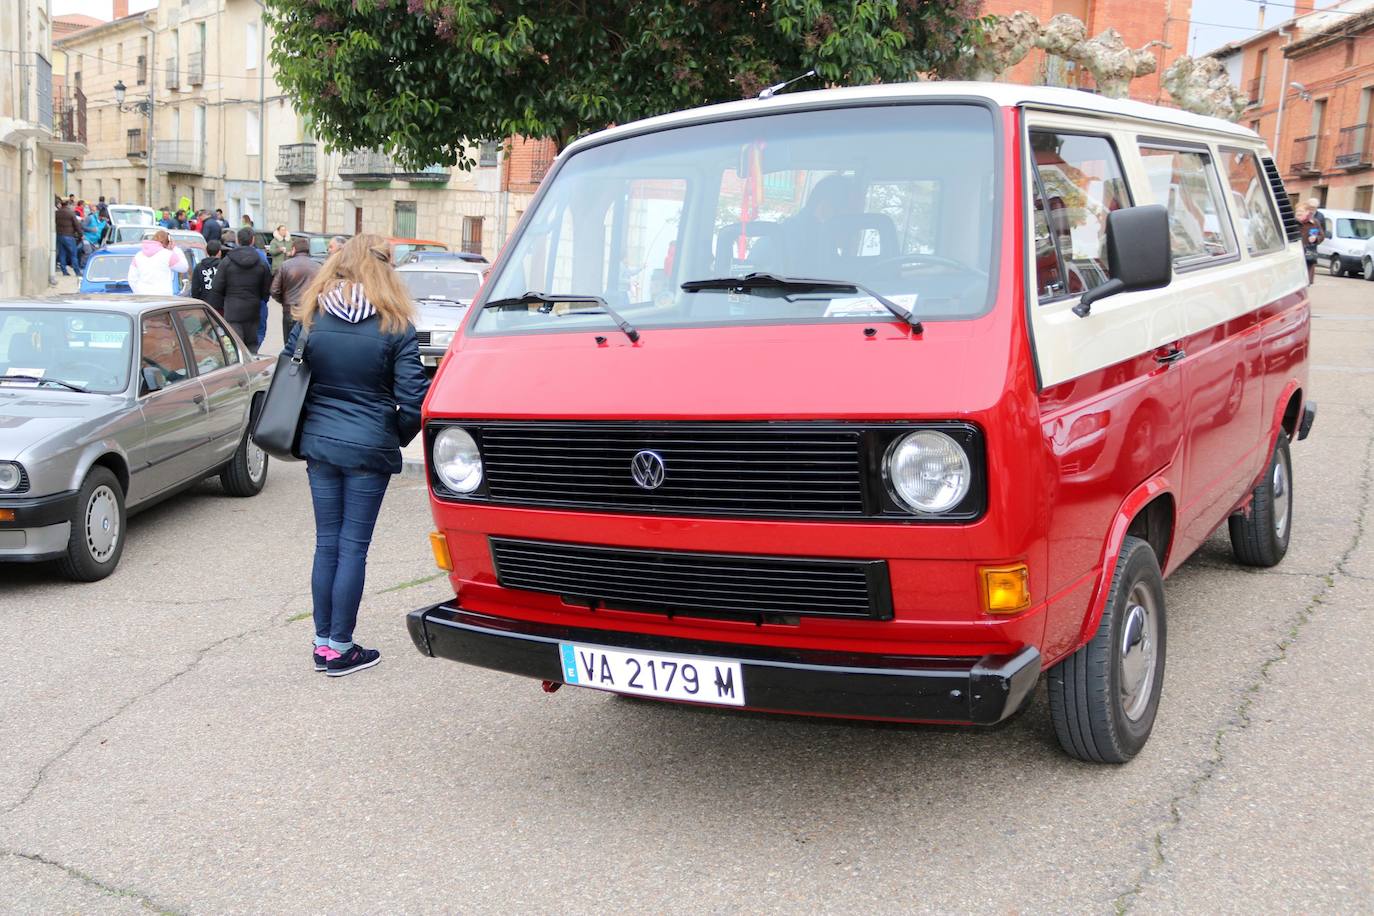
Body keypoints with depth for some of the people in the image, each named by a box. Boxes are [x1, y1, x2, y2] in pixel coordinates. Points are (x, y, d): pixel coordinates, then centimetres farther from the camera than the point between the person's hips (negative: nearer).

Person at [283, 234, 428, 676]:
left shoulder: (312, 317, 1)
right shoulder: (395, 326, -8)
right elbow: (412, 398, -9)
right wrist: (399, 437, 9)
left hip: (318, 444, 4)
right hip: (369, 449, -3)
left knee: (327, 542, 13)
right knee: (353, 546, 3)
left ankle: (323, 641, 19)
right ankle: (340, 648, 9)